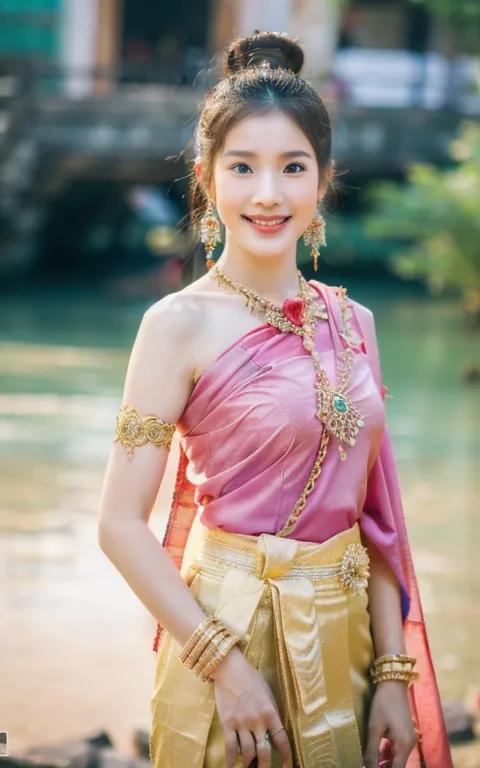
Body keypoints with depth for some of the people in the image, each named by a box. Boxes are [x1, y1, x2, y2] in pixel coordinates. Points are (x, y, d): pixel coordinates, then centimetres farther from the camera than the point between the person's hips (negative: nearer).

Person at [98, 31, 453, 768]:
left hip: (346, 634, 5)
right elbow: (122, 525, -13)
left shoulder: (350, 322, 4)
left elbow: (371, 510, 7)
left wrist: (395, 672, 3)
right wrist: (224, 662, -17)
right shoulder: (182, 325, -11)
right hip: (229, 628, -5)